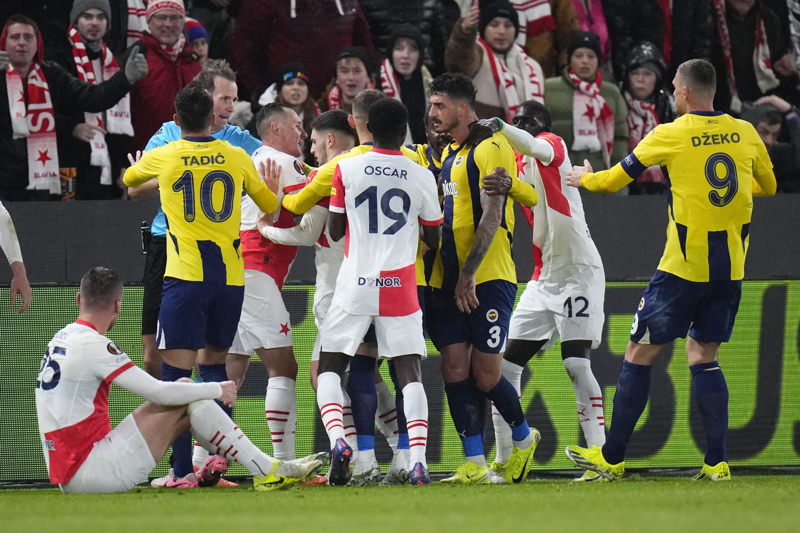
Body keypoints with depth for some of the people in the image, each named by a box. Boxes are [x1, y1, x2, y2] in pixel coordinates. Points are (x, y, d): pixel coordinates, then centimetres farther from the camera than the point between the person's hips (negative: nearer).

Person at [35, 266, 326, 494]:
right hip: (90, 473, -9)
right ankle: (267, 471, -4)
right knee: (188, 399, -8)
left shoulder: (61, 339, 13)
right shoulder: (92, 345, -15)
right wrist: (217, 390, -3)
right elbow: (160, 392, -17)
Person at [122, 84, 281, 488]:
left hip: (186, 277, -3)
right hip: (230, 276, 4)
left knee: (176, 372, -5)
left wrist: (137, 168, 48)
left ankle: (183, 470, -13)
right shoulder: (237, 158, 5)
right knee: (215, 365, 18)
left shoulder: (162, 158, 0)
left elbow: (129, 179, 25)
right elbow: (271, 206, 20)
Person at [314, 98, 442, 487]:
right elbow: (434, 239, 9)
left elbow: (335, 231, 4)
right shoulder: (421, 177, 0)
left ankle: (337, 439, -15)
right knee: (409, 371, 2)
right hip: (400, 286, 1)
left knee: (330, 366, 9)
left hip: (355, 285, -1)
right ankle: (418, 460, -12)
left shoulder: (347, 169, -3)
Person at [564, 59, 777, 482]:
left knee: (639, 355, 5)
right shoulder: (744, 133, 3)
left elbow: (614, 179, 3)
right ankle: (716, 462, 1)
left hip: (684, 266, -5)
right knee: (704, 357, 12)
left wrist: (584, 178, 24)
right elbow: (768, 186, 21)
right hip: (731, 266, 5)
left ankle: (612, 458, 8)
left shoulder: (671, 135, -8)